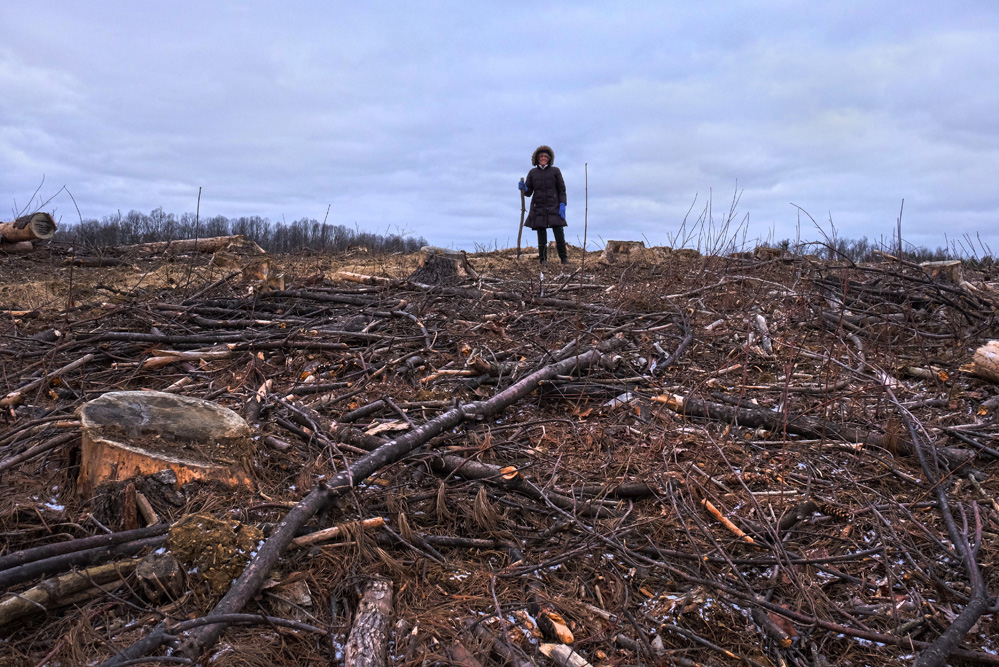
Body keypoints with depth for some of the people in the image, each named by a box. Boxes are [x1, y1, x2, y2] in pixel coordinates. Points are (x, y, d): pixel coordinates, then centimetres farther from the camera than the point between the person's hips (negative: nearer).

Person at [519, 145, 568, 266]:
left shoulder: (555, 171, 6)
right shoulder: (532, 173, 10)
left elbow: (562, 190, 5)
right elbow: (528, 192, 10)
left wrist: (562, 205, -7)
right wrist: (524, 188, -13)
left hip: (553, 207, -1)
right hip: (538, 208, 1)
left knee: (559, 232, -8)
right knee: (541, 234, 0)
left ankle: (564, 258, 4)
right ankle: (543, 259, 7)